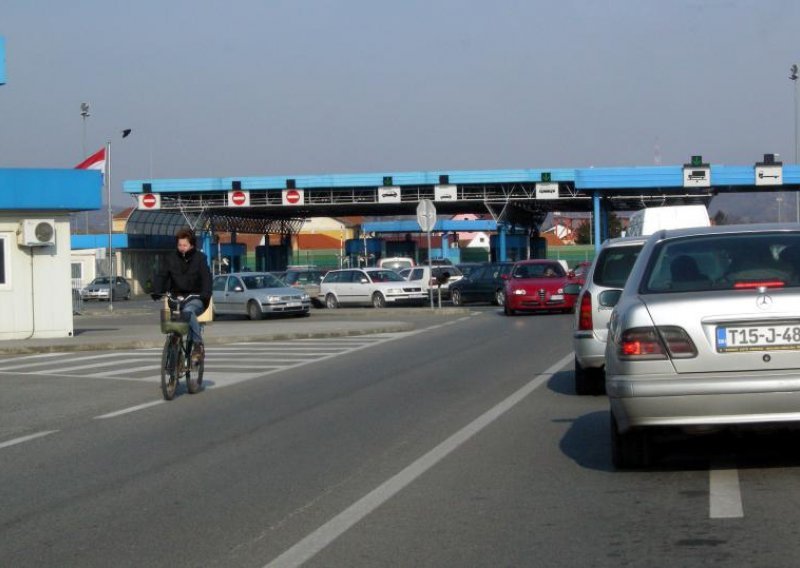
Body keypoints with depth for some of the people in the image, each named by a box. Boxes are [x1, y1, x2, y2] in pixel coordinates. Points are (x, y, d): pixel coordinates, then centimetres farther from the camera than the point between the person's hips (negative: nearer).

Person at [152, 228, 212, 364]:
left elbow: (206, 277, -12)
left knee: (188, 311, -36)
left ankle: (198, 345, -32)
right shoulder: (172, 259, 8)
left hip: (196, 298, -4)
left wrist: (205, 295, -30)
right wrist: (157, 291, -18)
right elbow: (161, 276, 1)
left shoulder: (200, 258, 0)